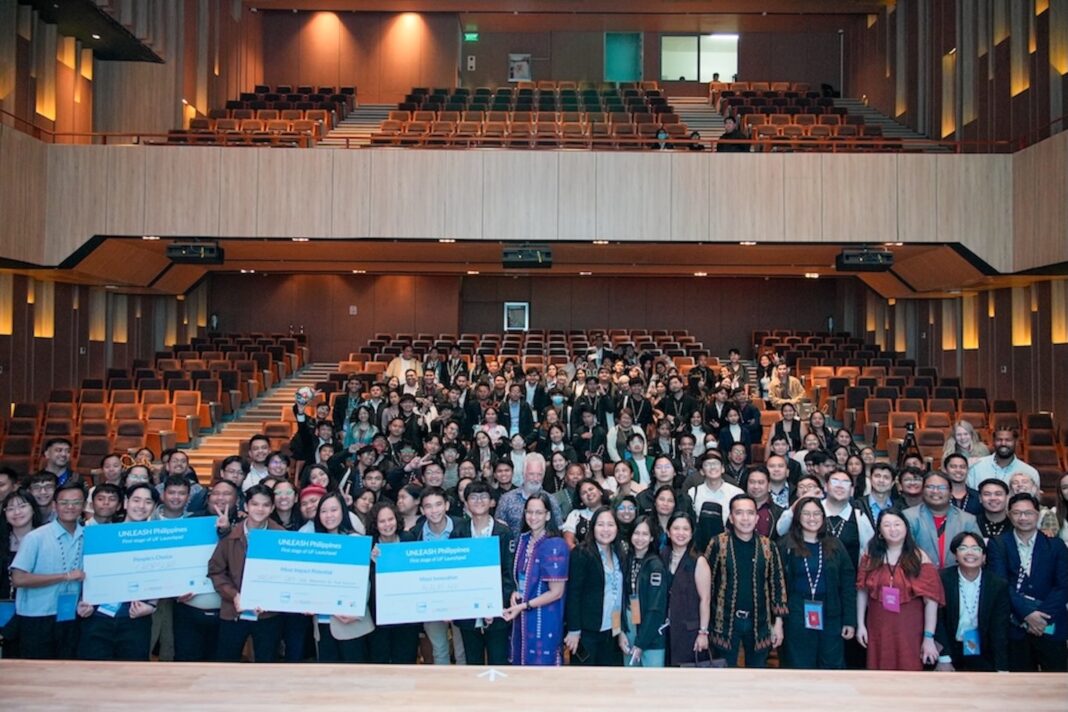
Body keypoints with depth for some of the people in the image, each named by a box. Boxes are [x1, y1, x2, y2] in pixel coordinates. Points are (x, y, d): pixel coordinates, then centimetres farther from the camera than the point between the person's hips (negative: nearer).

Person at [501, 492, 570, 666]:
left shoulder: (555, 545, -16)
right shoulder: (523, 539, 4)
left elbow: (556, 592, -16)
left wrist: (523, 606, -18)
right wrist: (515, 593, -4)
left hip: (544, 620, -6)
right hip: (522, 618, 6)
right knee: (523, 661, 15)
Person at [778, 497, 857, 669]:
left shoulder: (834, 545, 5)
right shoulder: (787, 546, -2)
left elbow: (848, 584, 4)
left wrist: (850, 620, -2)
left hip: (830, 618, 2)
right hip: (797, 619, -2)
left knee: (832, 667, 9)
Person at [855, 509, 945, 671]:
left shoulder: (919, 558, -5)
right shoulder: (870, 557, 3)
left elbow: (931, 600, -7)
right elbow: (862, 592, 7)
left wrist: (929, 638, -11)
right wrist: (860, 625, 2)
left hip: (909, 632, -2)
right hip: (878, 630, 2)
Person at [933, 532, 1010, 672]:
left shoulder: (998, 585, -8)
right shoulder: (942, 579, -12)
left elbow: (1000, 630, -7)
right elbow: (937, 620, -10)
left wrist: (1002, 669, -13)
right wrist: (943, 659, -15)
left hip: (982, 656, 1)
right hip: (951, 651, -1)